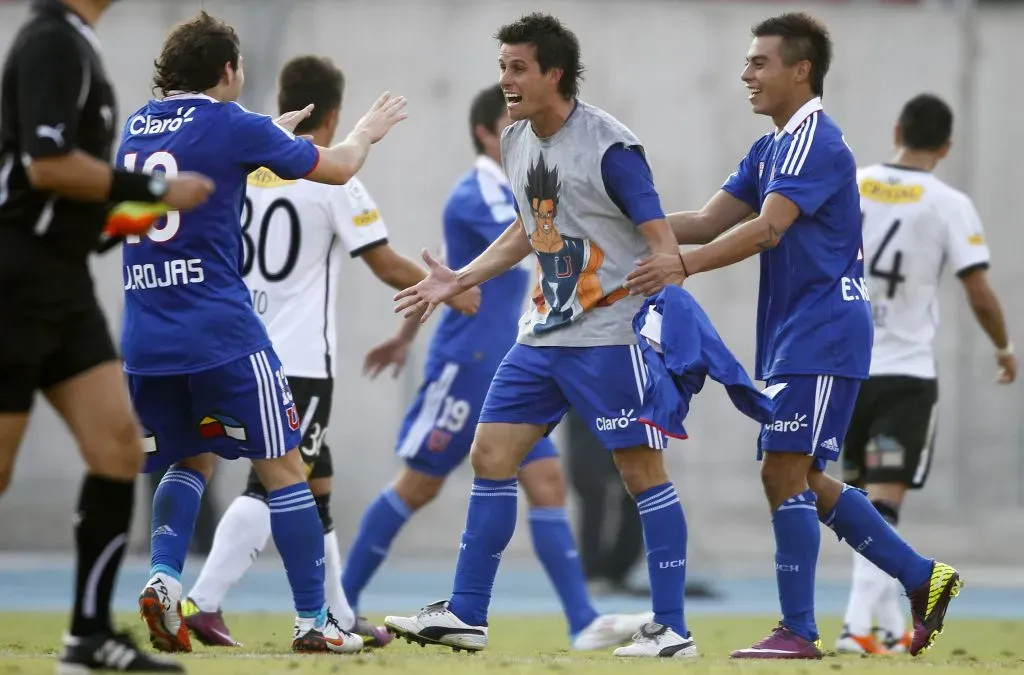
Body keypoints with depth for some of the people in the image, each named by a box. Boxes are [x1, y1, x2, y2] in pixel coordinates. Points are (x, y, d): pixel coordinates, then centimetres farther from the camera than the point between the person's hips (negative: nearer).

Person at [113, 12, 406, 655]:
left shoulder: (136, 128, 12)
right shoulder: (232, 125, -6)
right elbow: (336, 167, 5)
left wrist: (275, 134, 41)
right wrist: (368, 130, 25)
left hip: (144, 336, 6)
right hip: (221, 333, -6)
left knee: (191, 461, 23)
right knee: (284, 468, 3)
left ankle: (164, 578, 0)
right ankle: (313, 621, 3)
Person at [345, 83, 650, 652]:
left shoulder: (503, 194, 15)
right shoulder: (477, 194, -14)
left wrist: (405, 336, 33)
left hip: (506, 372, 8)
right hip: (466, 366, -8)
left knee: (548, 483, -3)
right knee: (419, 486, 1)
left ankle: (584, 623, -10)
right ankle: (342, 602, 16)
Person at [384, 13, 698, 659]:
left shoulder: (610, 146, -16)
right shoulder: (517, 143, 8)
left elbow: (661, 240, -18)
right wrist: (458, 282, 22)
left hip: (609, 336, -8)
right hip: (543, 334, 8)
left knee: (642, 470, -5)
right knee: (490, 456, 6)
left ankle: (672, 629, 0)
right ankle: (465, 615, 13)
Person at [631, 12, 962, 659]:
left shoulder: (818, 142, -14)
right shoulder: (771, 148, 16)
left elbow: (768, 228, -27)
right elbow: (709, 220, 13)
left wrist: (684, 264, -35)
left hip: (822, 337, -10)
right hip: (791, 338, 10)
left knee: (786, 472, -11)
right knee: (799, 479, 12)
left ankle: (798, 631, -6)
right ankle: (923, 578, 18)